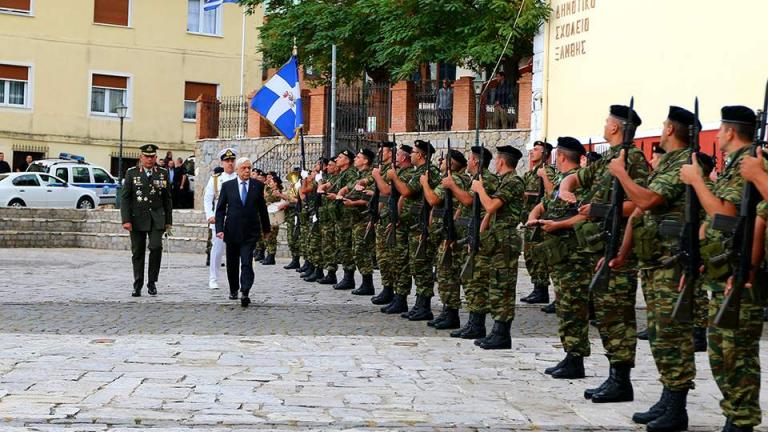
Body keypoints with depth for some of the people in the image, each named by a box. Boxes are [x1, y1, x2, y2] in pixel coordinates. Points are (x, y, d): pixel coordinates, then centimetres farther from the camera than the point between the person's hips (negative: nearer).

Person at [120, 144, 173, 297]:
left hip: (157, 218, 0)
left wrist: (168, 221, 9)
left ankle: (152, 282, -1)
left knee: (156, 247, -16)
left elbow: (167, 199, 12)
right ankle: (137, 286, 15)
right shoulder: (132, 173, 3)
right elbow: (125, 198, -1)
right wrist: (126, 220, -10)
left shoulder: (163, 174, 8)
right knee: (137, 253, 4)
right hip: (137, 219, 0)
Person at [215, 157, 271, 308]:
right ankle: (233, 290, 31)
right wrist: (219, 228, -8)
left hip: (250, 232, -1)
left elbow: (262, 208, 10)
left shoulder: (258, 186, 4)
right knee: (232, 263, 13)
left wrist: (266, 229, 14)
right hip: (232, 231, 1)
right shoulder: (227, 186, 3)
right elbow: (220, 209, 3)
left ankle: (245, 293, -19)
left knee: (247, 263, -14)